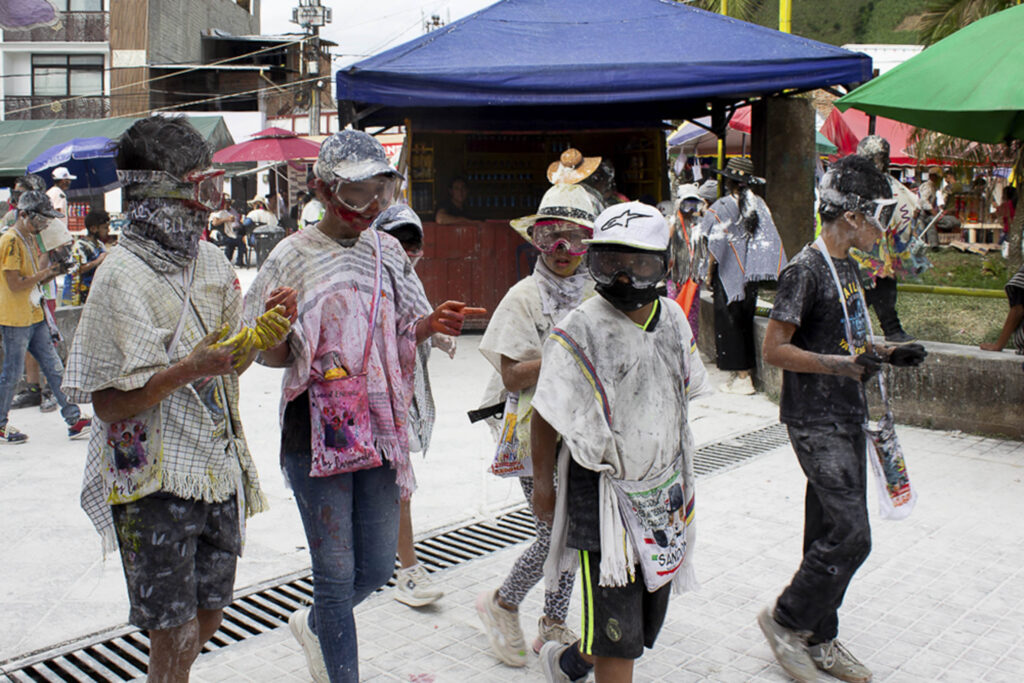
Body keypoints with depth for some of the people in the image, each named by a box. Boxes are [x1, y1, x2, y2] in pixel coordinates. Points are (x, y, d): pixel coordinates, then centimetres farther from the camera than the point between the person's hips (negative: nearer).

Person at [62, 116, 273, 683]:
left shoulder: (212, 262, 6)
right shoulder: (122, 277, -15)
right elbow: (107, 403, -15)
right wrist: (187, 370, -26)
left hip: (218, 467, 7)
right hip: (154, 480, -6)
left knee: (209, 613, 18)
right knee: (174, 632, 3)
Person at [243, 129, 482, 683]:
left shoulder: (387, 251, 6)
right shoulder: (293, 256, -7)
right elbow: (271, 356, -3)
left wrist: (431, 323, -8)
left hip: (380, 426, 5)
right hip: (316, 433, -4)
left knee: (376, 567, 12)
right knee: (336, 571, 3)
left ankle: (314, 625, 42)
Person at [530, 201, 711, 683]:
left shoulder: (673, 319, 2)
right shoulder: (580, 331, -17)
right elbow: (546, 418, -11)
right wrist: (542, 484, -6)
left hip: (663, 490, 7)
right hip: (604, 492, -6)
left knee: (649, 621, 18)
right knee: (618, 635, -3)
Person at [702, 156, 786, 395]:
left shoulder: (722, 207, -13)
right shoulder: (759, 205, 1)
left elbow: (715, 247, -12)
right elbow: (770, 241, 2)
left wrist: (709, 273, -3)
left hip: (729, 273, -5)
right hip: (750, 275, 5)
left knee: (730, 322, 2)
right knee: (745, 321, 16)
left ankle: (741, 377, 3)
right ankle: (744, 370, 22)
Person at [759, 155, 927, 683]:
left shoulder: (846, 266, 14)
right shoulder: (806, 269, -16)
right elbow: (774, 349, -19)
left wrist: (886, 354, 9)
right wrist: (839, 364, -28)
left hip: (845, 419, 9)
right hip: (816, 424, -9)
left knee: (830, 531, 14)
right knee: (851, 535, -10)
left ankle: (819, 640, 25)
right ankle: (785, 619, 9)